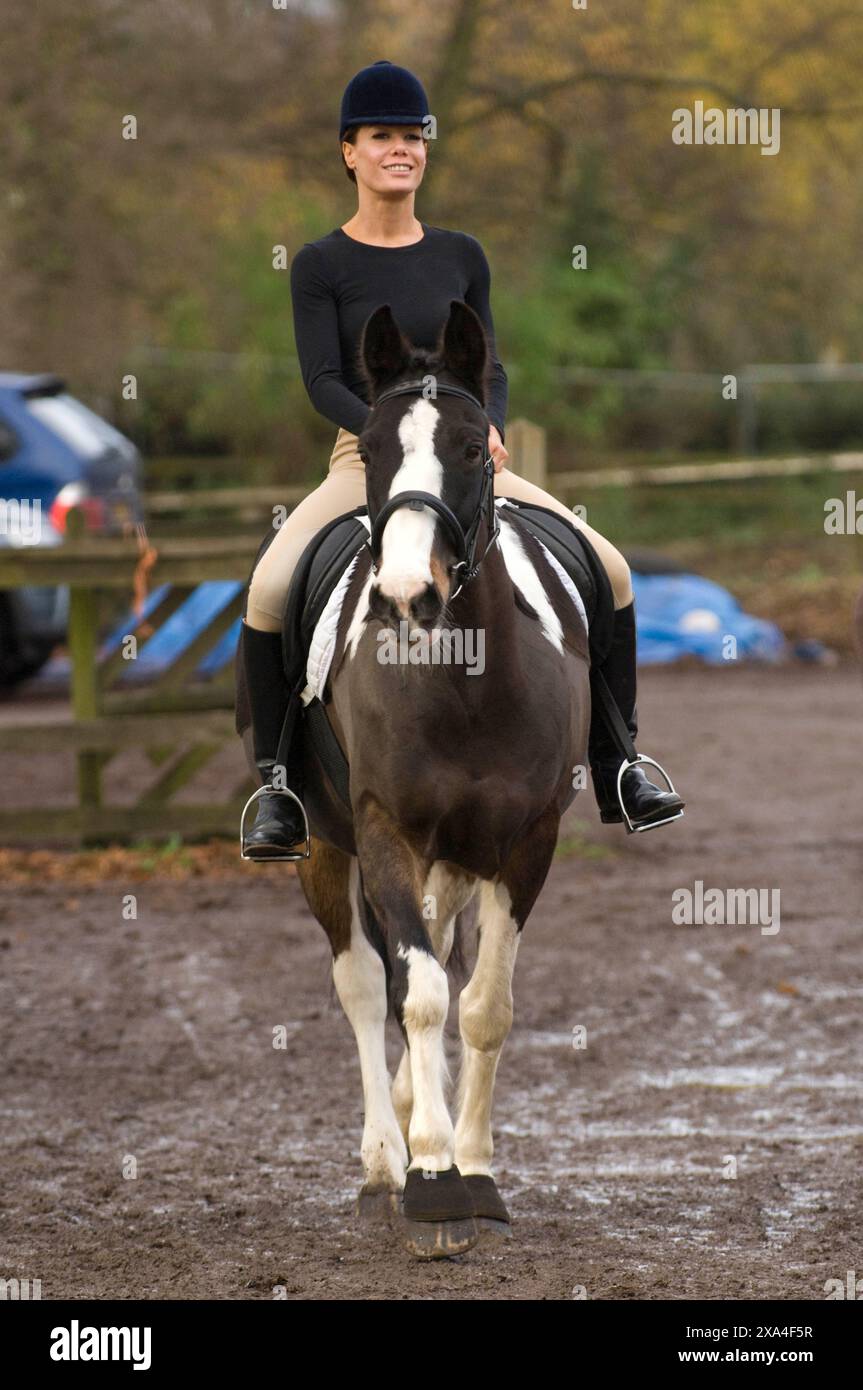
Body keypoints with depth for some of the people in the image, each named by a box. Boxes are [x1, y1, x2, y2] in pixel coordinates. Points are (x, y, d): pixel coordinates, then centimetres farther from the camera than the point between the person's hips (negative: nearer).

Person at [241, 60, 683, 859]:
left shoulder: (460, 257, 8)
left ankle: (615, 770, 3)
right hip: (363, 463, -3)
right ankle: (278, 789, -15)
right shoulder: (321, 266, -1)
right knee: (271, 588, -30)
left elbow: (489, 369, 8)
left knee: (609, 569, -10)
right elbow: (322, 381, -9)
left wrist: (488, 427, -13)